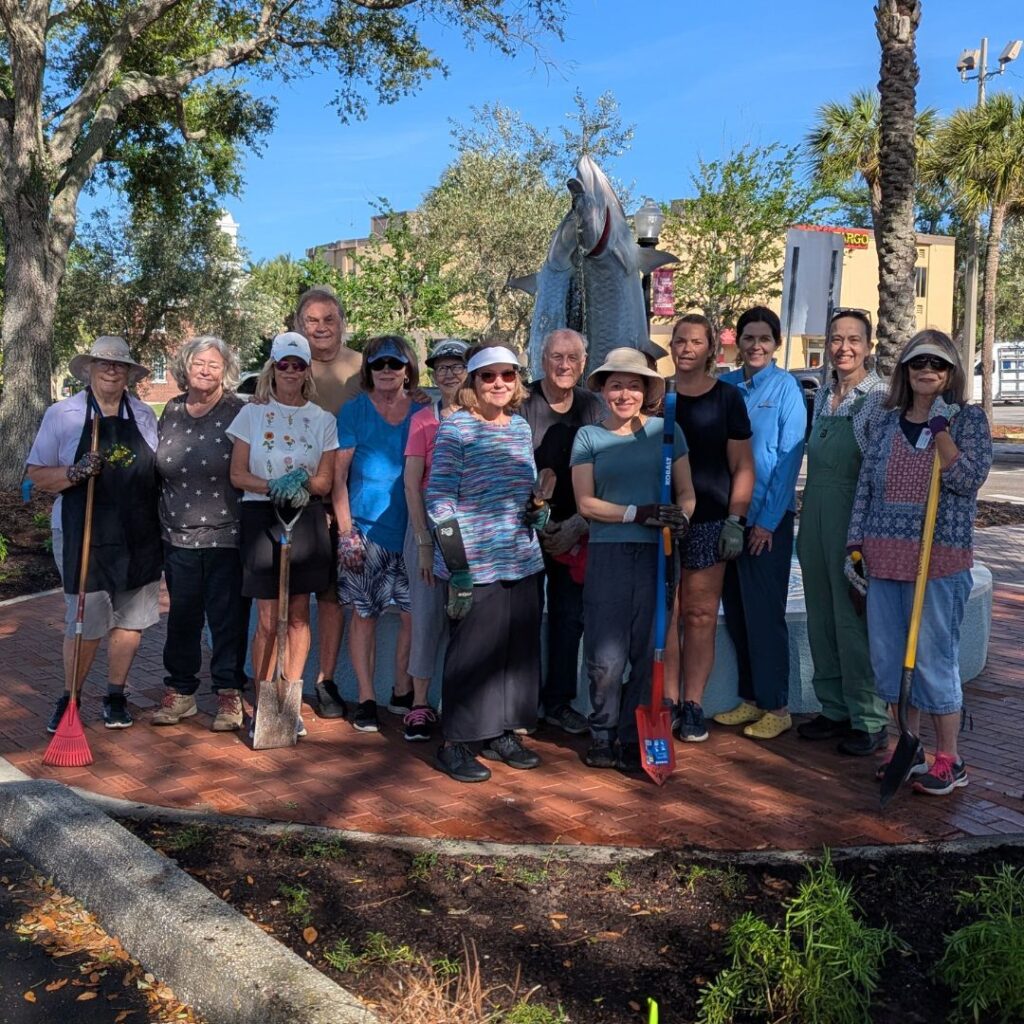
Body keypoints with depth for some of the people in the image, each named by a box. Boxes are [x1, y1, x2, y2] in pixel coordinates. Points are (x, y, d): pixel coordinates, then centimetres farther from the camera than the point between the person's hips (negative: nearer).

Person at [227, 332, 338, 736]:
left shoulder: (322, 420, 5)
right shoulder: (251, 413, 3)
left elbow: (325, 481, 4)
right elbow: (238, 475, -1)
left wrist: (301, 481, -18)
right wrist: (273, 486, -18)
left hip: (306, 519, 2)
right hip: (261, 517, -2)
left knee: (299, 616, 7)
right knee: (268, 619, -2)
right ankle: (262, 703, 10)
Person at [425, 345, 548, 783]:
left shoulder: (522, 427, 12)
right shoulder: (455, 427, -8)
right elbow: (438, 497, -12)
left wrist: (538, 508, 1)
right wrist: (457, 563, -16)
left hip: (524, 561, 7)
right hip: (476, 564, -7)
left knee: (519, 649, 12)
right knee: (472, 652, -1)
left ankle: (501, 734, 27)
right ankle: (456, 744, 13)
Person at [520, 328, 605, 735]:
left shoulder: (593, 408, 3)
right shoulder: (522, 403, -7)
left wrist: (580, 523, -7)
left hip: (575, 530, 3)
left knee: (569, 614, 8)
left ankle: (559, 701, 21)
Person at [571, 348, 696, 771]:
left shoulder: (666, 430, 9)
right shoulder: (588, 437, 6)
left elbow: (686, 492, 10)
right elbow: (586, 502, -1)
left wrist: (680, 517, -13)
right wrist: (639, 513, -13)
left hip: (657, 553, 1)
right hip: (607, 554, -1)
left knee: (648, 652, 4)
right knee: (606, 657, -2)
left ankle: (633, 740, 19)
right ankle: (602, 734, 19)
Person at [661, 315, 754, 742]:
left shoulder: (727, 397, 4)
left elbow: (742, 467, 4)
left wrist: (735, 521, -4)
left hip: (708, 520, -1)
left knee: (700, 615, 2)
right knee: (664, 613, 1)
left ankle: (693, 705, 11)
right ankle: (668, 702, 10)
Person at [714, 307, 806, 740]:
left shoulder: (786, 387, -5)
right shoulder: (724, 386, 8)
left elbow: (789, 458, -9)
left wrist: (768, 520, -12)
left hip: (768, 517, -5)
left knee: (765, 612, -2)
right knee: (735, 611, 10)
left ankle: (776, 707, 9)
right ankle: (750, 698, 22)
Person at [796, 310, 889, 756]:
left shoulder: (880, 398, -9)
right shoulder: (822, 395, 13)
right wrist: (807, 523, 17)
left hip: (855, 518, -7)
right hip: (815, 516, 7)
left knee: (855, 621, -2)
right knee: (821, 617, 12)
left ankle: (869, 721, 11)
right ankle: (835, 709, 25)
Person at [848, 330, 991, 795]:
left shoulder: (968, 419, 0)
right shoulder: (886, 423, 10)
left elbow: (968, 479, -13)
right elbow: (865, 486, 11)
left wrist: (940, 427, -13)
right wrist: (855, 546, 7)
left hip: (940, 560, -4)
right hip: (884, 557, 4)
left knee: (933, 657, -1)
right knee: (890, 657, 9)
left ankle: (948, 760, 15)